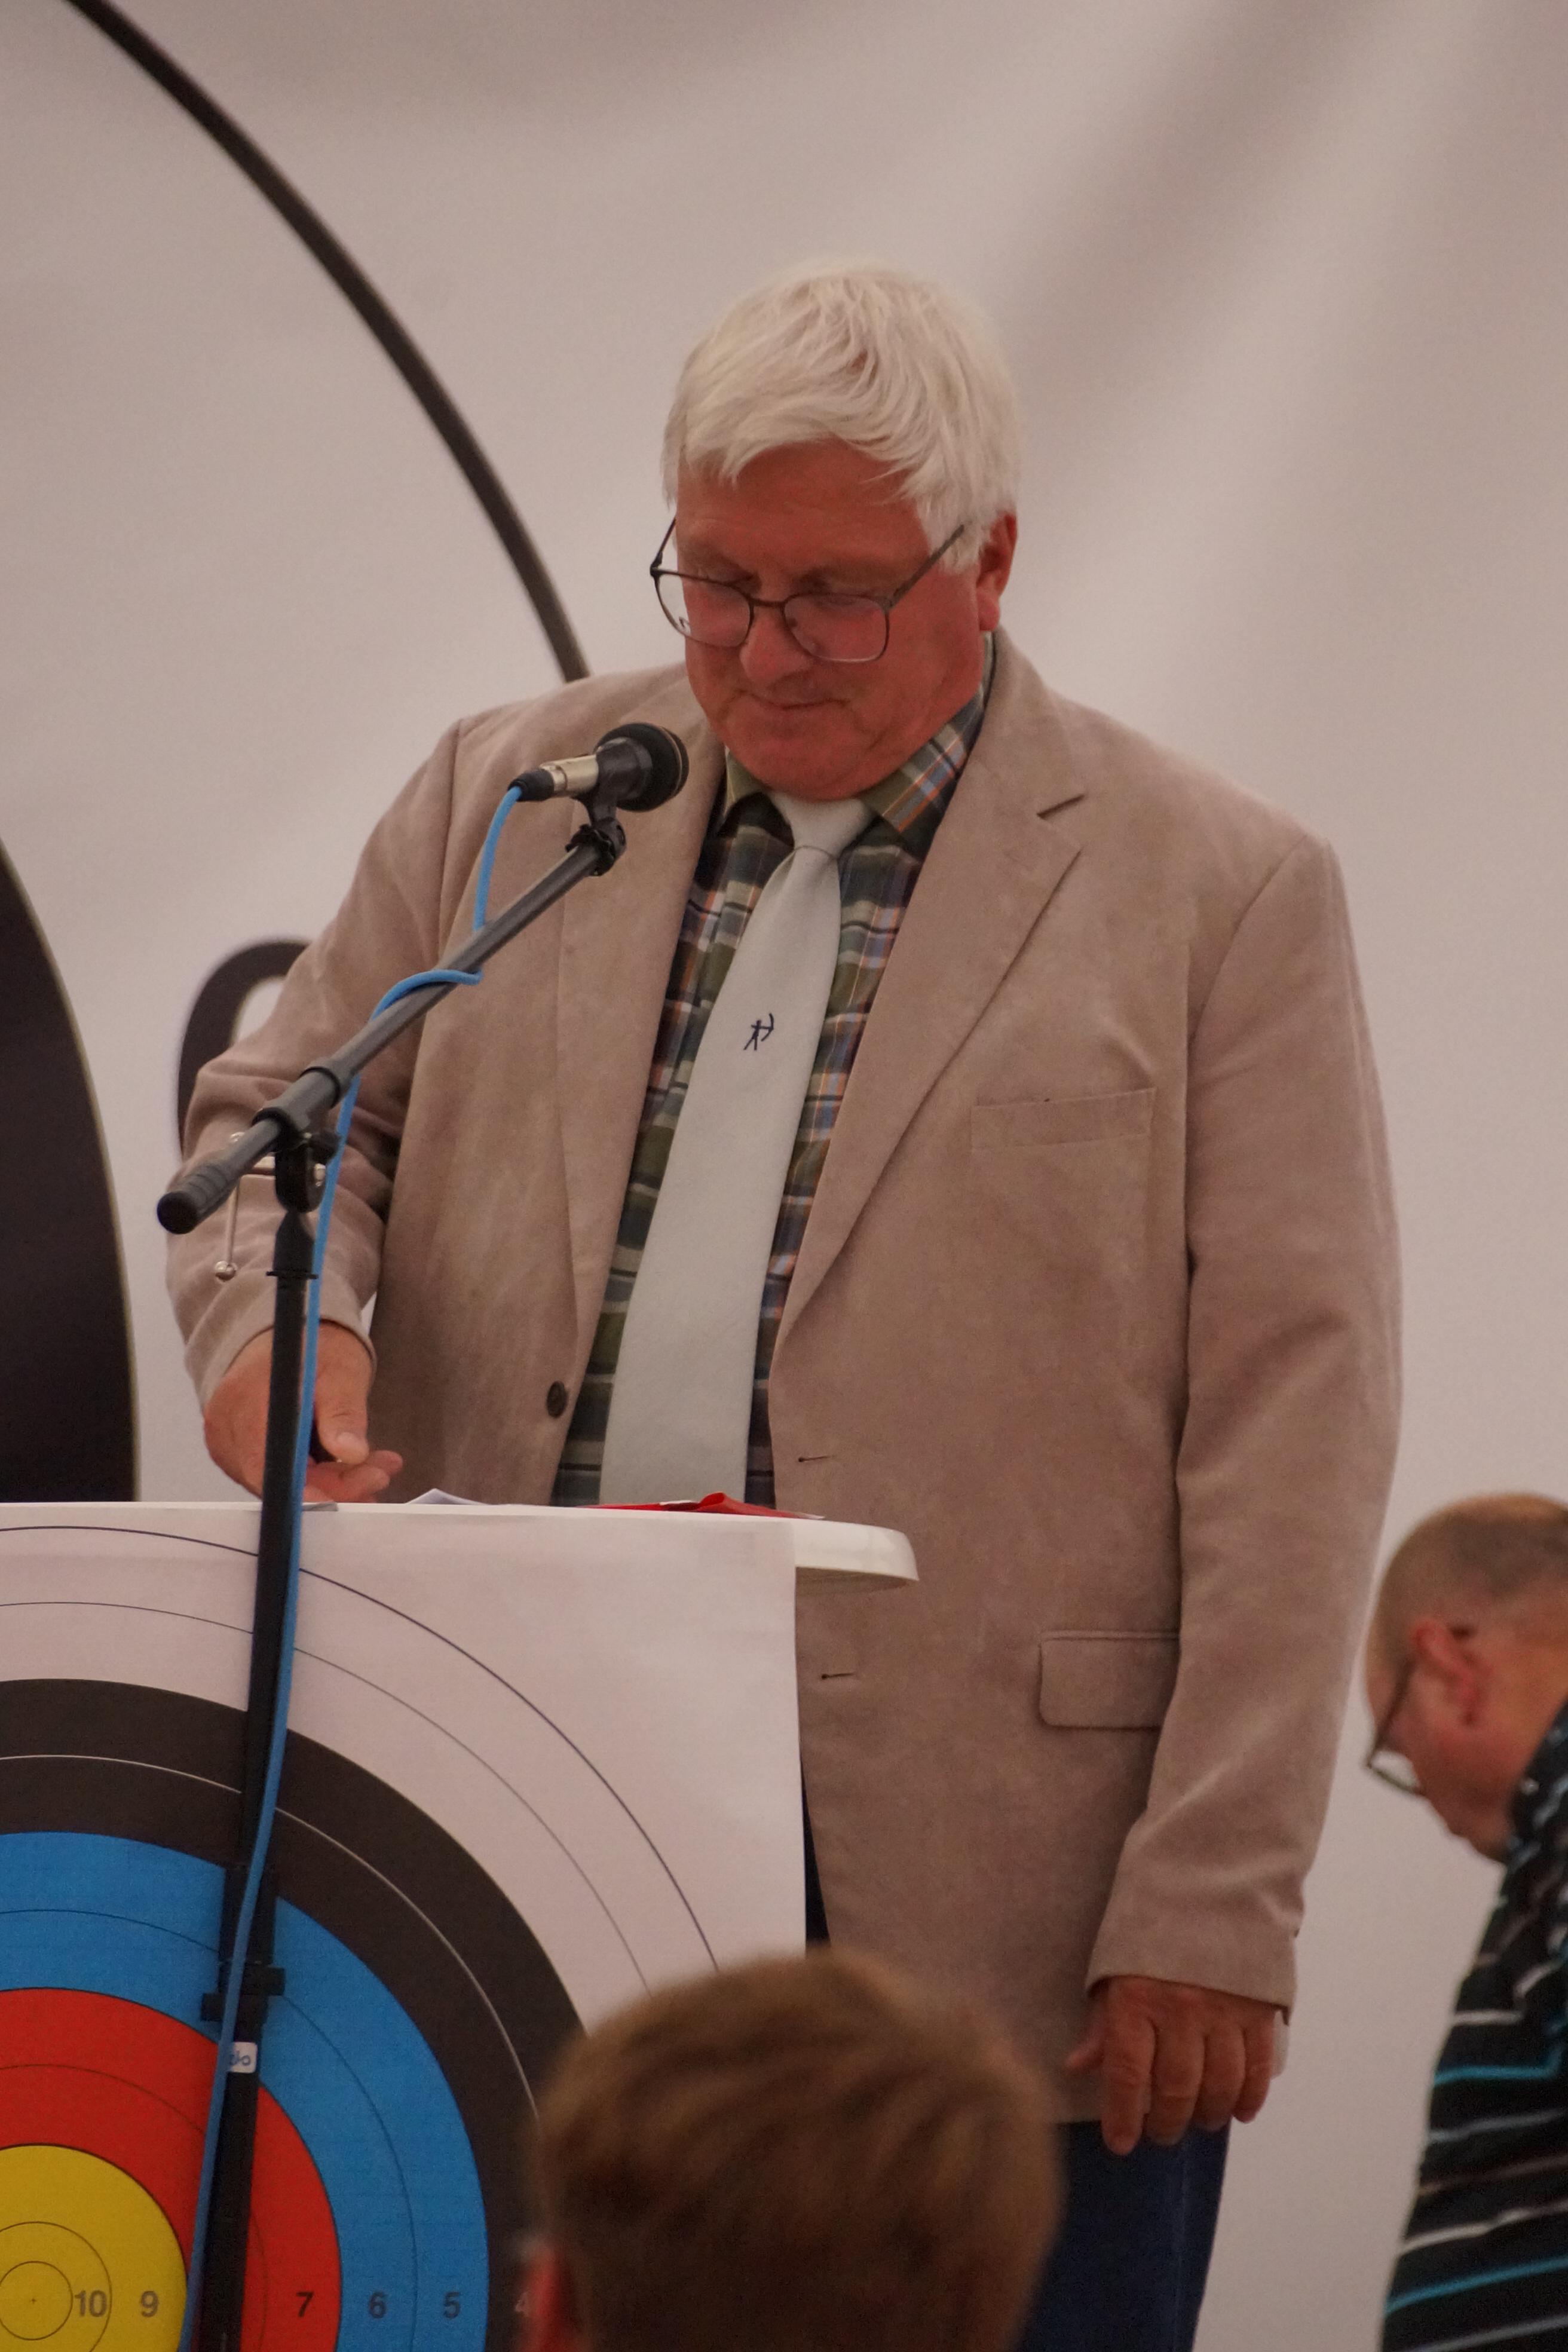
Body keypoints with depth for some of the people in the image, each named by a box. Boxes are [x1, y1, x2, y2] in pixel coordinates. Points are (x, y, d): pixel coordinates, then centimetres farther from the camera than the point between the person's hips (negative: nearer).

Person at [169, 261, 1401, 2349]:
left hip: (983, 1915, -3)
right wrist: (282, 1310, -2)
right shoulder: (508, 800, 15)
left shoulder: (1222, 891, 3)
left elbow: (1293, 1425, -2)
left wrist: (1209, 1918, -9)